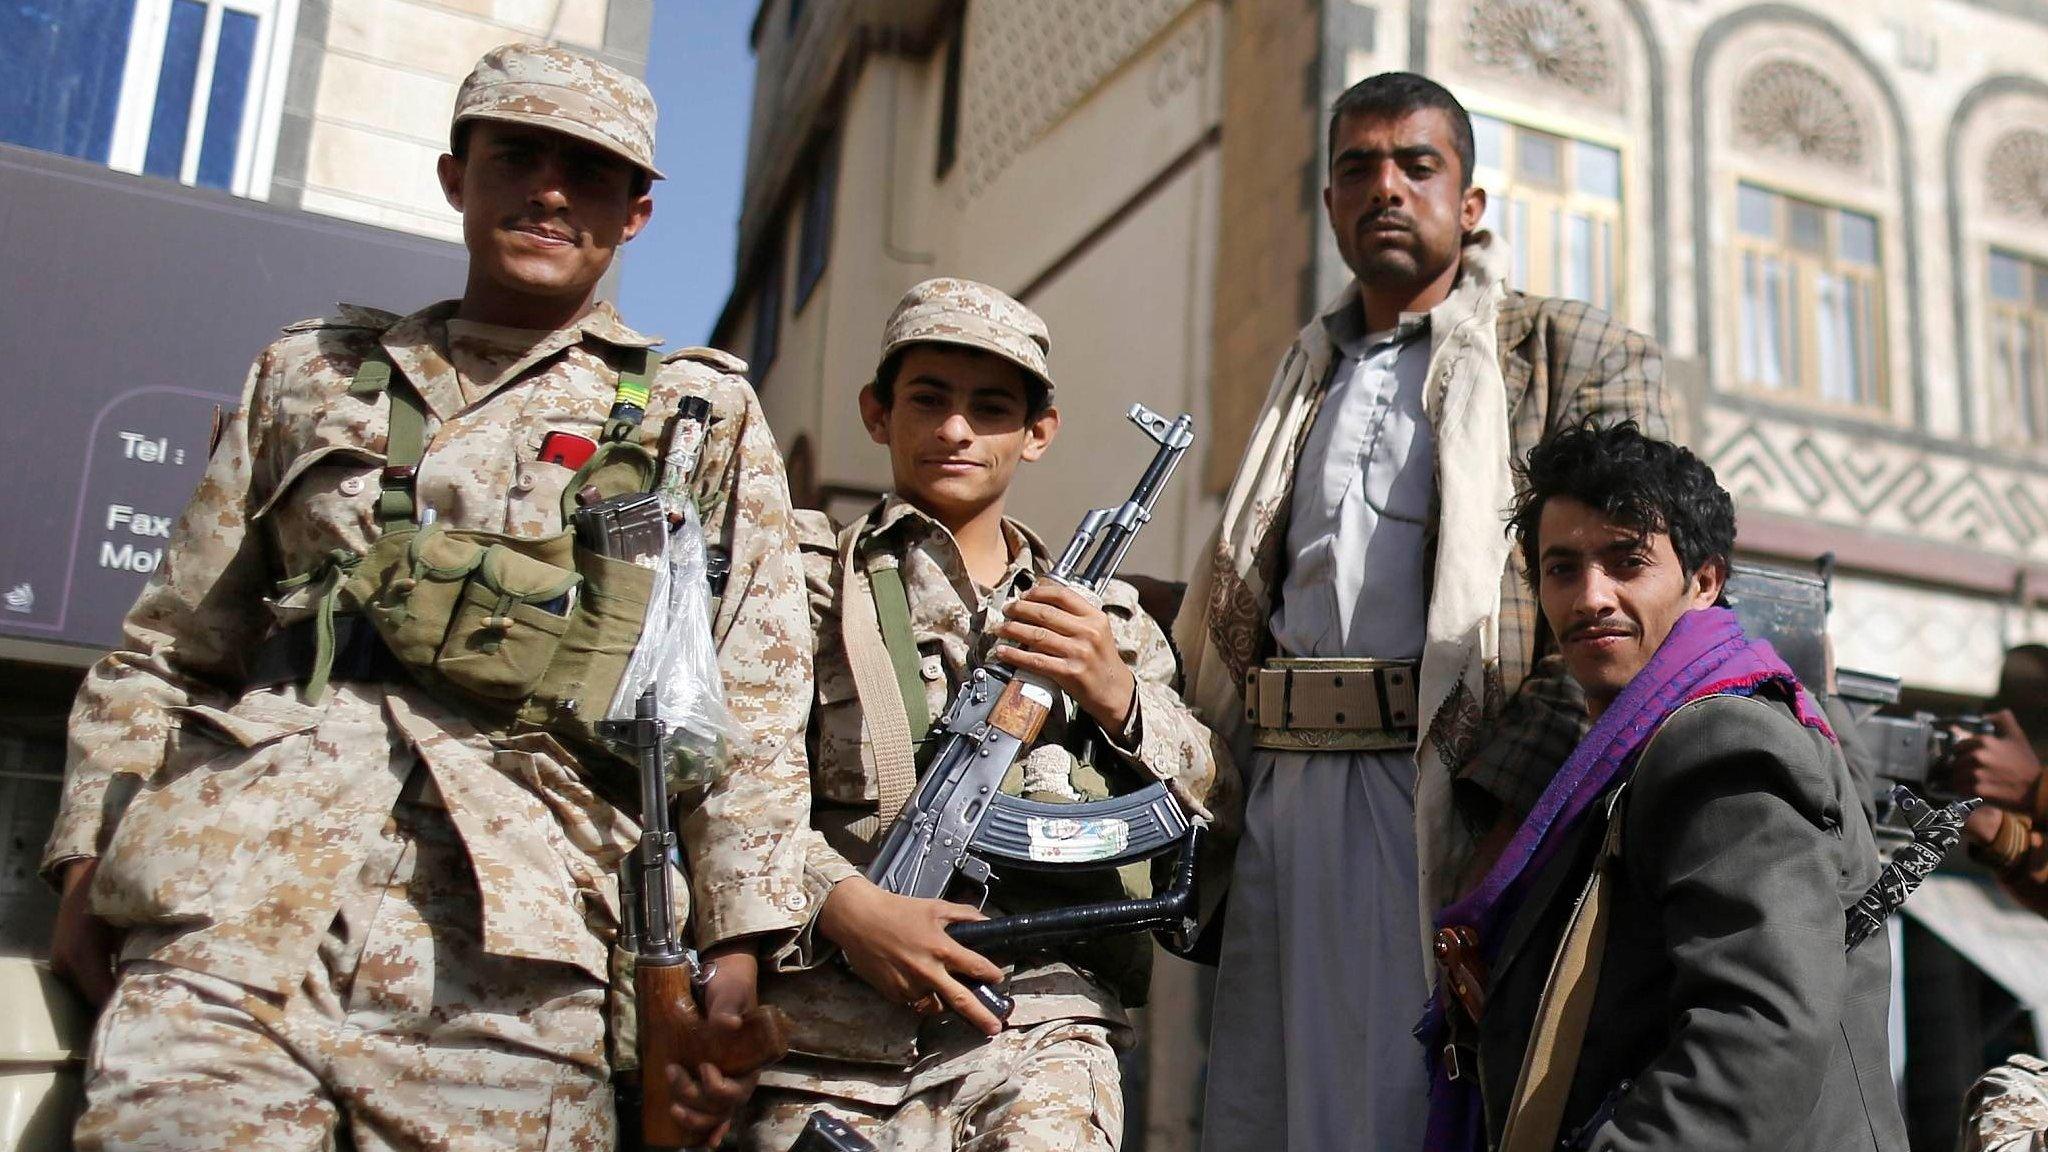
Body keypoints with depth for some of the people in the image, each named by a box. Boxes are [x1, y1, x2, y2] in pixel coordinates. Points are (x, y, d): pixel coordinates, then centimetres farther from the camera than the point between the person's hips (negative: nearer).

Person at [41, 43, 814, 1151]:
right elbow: (165, 649, 22)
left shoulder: (703, 416, 16)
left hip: (509, 931, -1)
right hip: (231, 887, 2)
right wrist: (87, 863, 11)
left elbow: (754, 701, 7)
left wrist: (734, 955, -2)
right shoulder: (311, 370, 23)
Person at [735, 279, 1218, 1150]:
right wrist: (842, 904, -16)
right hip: (827, 1032, -1)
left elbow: (1216, 818, 12)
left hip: (1038, 1021, 1)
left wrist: (1117, 696, -4)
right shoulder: (802, 579, 13)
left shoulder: (1108, 624, 22)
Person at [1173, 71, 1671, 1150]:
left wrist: (1491, 782, -18)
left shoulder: (1578, 356, 5)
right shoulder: (1307, 375, 23)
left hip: (1454, 793, -5)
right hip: (1285, 799, 5)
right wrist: (1225, 782, 13)